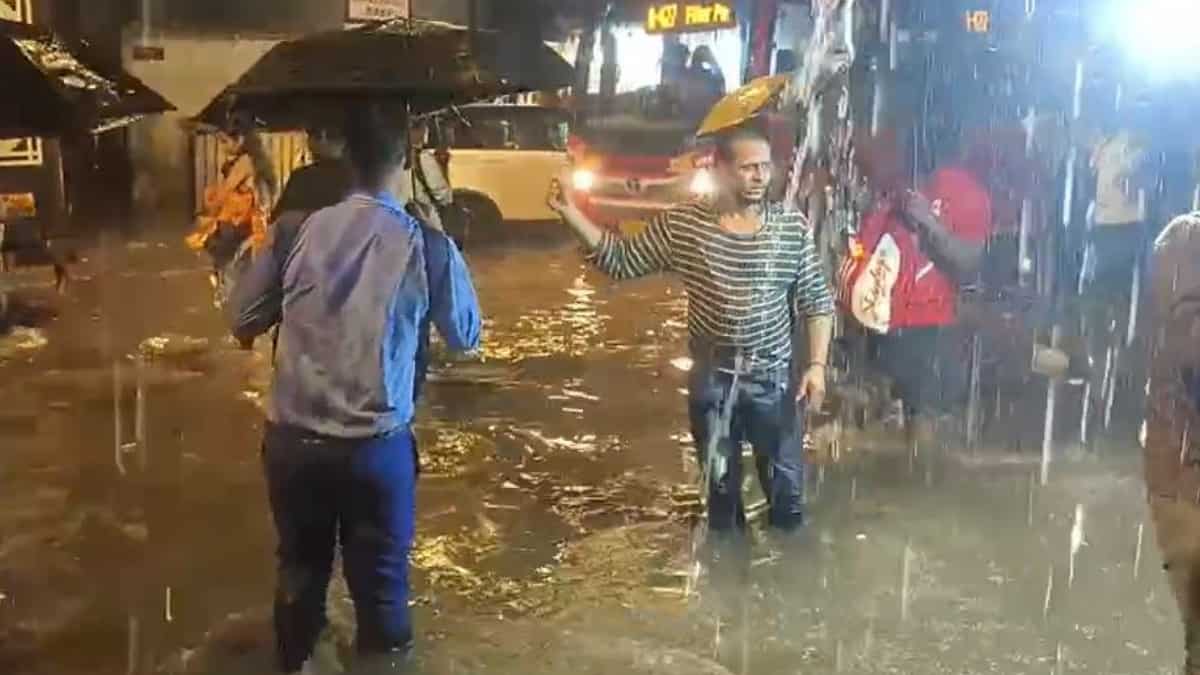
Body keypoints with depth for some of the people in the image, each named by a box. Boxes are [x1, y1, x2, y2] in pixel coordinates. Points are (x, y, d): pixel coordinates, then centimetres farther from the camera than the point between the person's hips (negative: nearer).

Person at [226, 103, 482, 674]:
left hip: (292, 440, 3)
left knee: (300, 571, 23)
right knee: (379, 582, 14)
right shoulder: (428, 246, -11)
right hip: (376, 447, -3)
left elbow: (241, 321, 6)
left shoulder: (297, 232, -5)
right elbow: (466, 337, 5)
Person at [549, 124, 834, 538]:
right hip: (712, 378, 0)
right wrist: (571, 214, -10)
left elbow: (816, 300, 0)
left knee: (786, 484, 10)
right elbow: (621, 262, 0)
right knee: (720, 484, 16)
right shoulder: (681, 224, -6)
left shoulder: (793, 228, -6)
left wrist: (817, 365, -9)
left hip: (773, 377, 0)